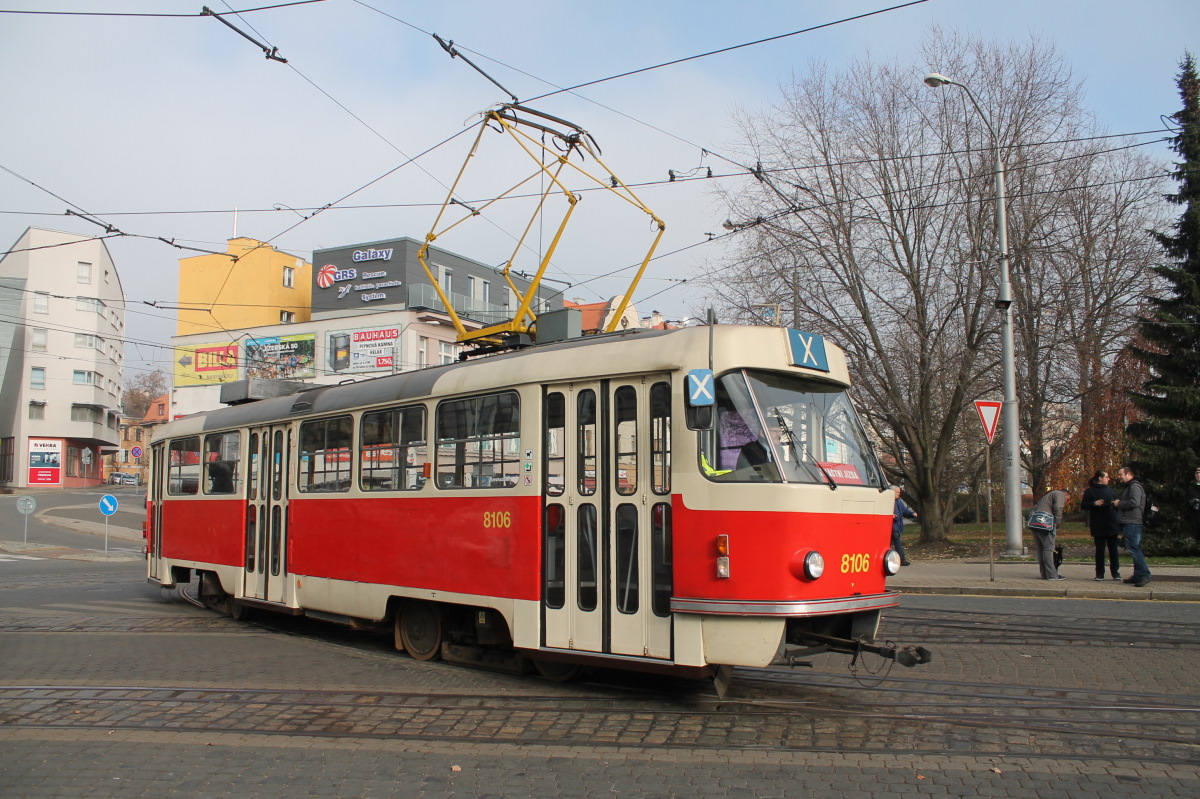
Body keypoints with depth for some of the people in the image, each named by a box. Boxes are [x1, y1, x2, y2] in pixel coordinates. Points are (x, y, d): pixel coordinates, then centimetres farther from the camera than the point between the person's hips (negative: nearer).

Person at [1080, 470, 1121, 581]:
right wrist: (1094, 503, -18)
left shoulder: (1110, 491, 16)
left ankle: (1115, 572, 9)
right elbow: (1083, 505, -2)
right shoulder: (1090, 491, 3)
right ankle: (1100, 574, 6)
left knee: (1113, 549, 4)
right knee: (1100, 550, 0)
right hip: (1098, 527, -3)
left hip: (1111, 525, 4)